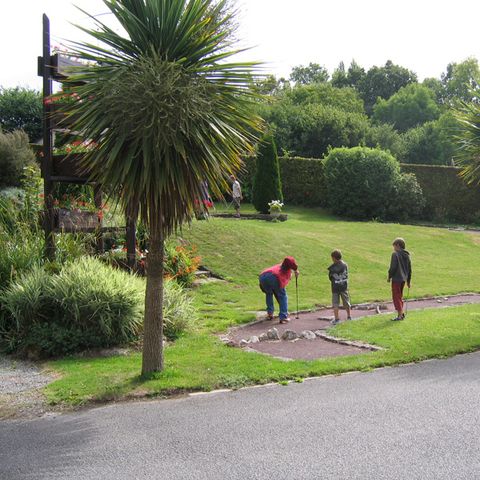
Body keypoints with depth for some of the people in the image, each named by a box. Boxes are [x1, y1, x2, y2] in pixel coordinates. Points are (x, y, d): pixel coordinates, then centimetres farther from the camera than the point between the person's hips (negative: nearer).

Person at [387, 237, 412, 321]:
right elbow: (409, 269, 16)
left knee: (396, 296, -2)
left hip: (396, 278, -8)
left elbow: (393, 267, -16)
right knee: (400, 296, 19)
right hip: (403, 279, 8)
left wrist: (389, 276, -4)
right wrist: (409, 281, 22)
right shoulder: (407, 255, 12)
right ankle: (402, 313, 22)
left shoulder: (395, 254, -12)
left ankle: (400, 315, -3)